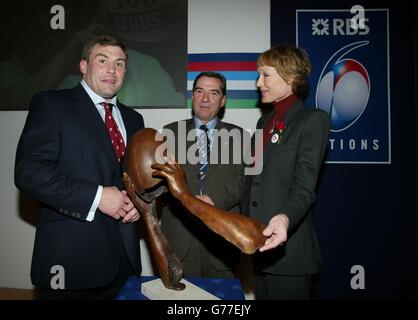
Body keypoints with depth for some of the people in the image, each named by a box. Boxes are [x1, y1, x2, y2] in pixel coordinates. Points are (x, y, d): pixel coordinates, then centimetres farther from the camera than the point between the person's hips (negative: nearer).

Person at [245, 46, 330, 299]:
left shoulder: (313, 120, -8)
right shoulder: (265, 122, 15)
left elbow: (304, 187, -17)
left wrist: (284, 218, -35)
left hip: (287, 245, -7)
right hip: (257, 243, 7)